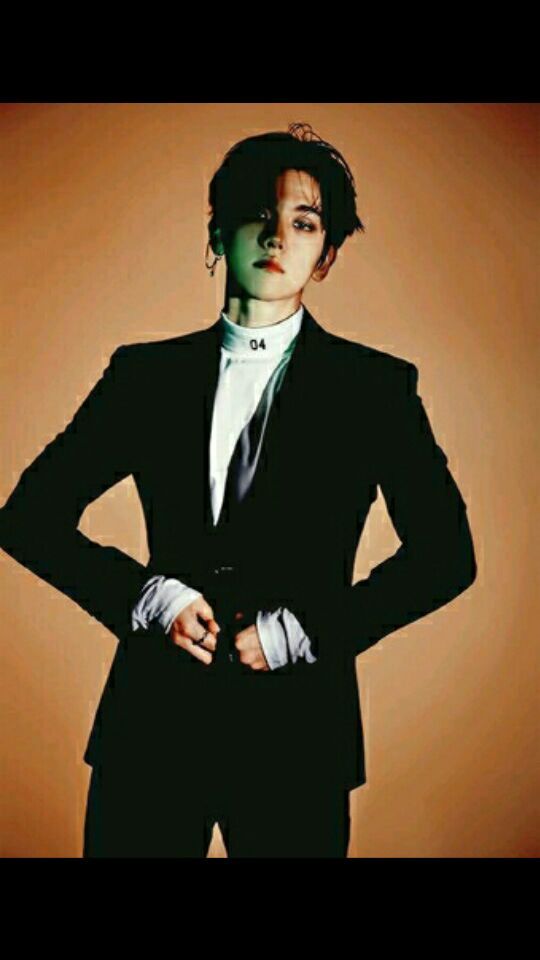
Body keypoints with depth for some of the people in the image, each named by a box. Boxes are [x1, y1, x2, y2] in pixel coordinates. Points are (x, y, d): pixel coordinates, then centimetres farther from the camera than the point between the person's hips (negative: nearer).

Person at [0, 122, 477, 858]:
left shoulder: (378, 386, 2)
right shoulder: (146, 373, 5)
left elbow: (445, 553, 0)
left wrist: (304, 631, -9)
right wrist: (146, 596, -9)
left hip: (297, 733, -1)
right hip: (152, 720, 2)